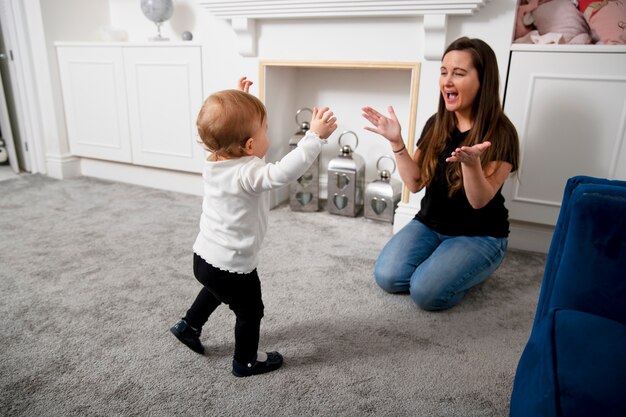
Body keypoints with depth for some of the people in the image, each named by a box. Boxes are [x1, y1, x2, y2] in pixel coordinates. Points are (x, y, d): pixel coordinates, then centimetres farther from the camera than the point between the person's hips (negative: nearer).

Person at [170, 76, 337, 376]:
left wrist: (239, 103, 13)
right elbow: (284, 172, -47)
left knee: (216, 290, 38)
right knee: (250, 312, 17)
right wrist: (315, 136, -42)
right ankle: (245, 362, 36)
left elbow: (228, 130, 15)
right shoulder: (247, 174, -31)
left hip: (204, 256, 8)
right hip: (232, 266, -8)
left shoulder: (215, 159, -6)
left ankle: (188, 326, 53)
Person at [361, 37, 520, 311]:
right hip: (429, 225, 4)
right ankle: (437, 261, 12)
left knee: (426, 293, -23)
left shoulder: (500, 135, -15)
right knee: (387, 278, -16)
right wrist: (397, 142, -16)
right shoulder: (436, 124, 0)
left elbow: (479, 201, -20)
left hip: (479, 235, -4)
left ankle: (471, 270, 8)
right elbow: (415, 183, -3)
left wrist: (470, 162, -40)